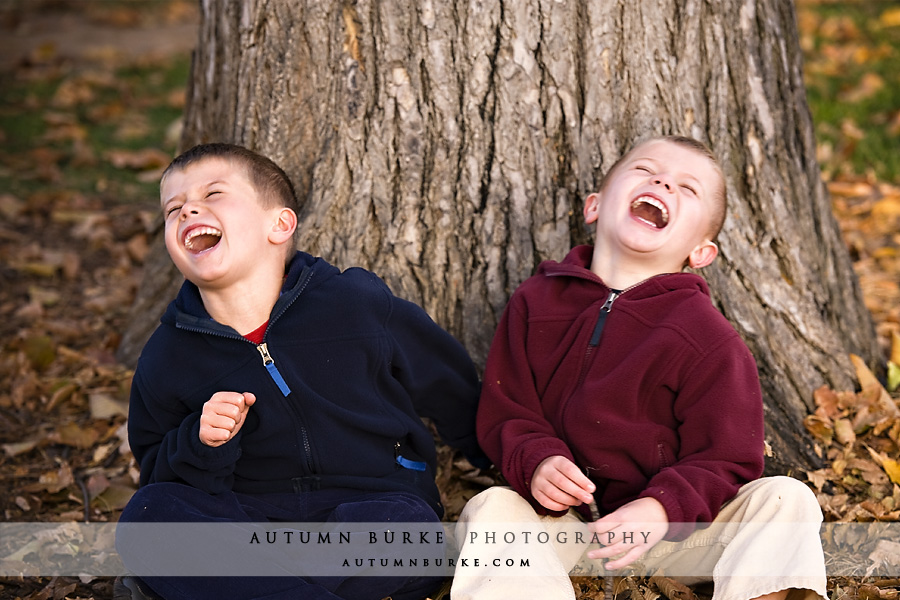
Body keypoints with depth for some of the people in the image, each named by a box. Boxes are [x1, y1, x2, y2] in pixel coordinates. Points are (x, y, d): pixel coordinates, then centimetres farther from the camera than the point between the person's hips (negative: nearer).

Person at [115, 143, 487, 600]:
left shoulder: (358, 305, -6)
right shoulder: (167, 358, 0)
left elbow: (452, 390, 10)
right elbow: (158, 472, 8)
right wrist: (199, 444, -15)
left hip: (372, 503, -1)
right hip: (251, 514, 2)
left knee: (408, 526, -36)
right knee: (145, 512, -24)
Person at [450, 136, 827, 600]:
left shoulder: (706, 337, -10)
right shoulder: (536, 302, 0)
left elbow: (725, 460, -9)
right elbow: (505, 412, 2)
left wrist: (662, 509, -27)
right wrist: (537, 463, -20)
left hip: (670, 528, -1)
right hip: (564, 518, 1)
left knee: (785, 499, -21)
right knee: (490, 507, -26)